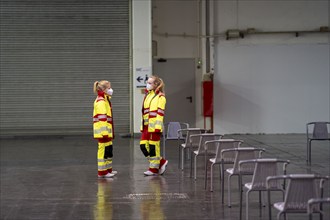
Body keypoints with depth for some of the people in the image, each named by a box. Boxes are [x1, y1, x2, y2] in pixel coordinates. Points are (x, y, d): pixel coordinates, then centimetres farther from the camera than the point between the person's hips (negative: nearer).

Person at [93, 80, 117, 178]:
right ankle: (102, 172, -1)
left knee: (109, 150, 16)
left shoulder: (105, 100, 18)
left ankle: (108, 169, 26)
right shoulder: (101, 101, -15)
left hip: (107, 131, 10)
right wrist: (105, 132, -25)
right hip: (103, 131, -10)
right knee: (104, 150, -6)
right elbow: (102, 118, -22)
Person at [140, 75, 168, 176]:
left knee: (153, 147, -1)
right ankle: (161, 162, 17)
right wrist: (142, 126, 17)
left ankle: (154, 168, 10)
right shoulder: (147, 95, 18)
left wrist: (157, 127, -19)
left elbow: (160, 113, -13)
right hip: (146, 126, 8)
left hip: (154, 126, -8)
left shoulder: (160, 96, -7)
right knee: (143, 146, 4)